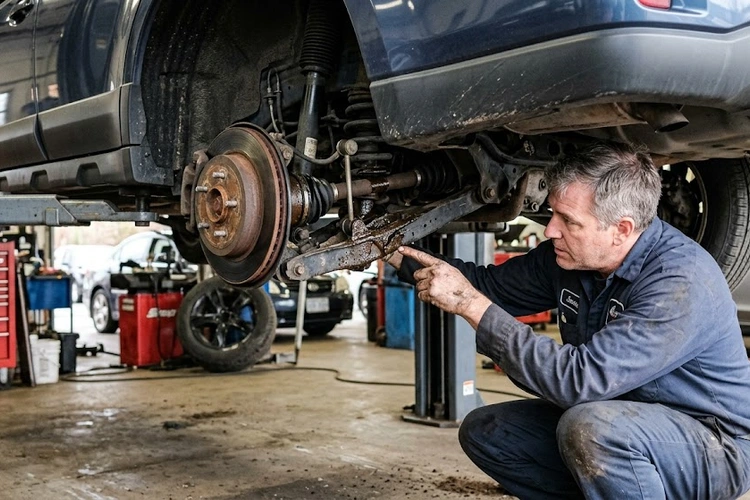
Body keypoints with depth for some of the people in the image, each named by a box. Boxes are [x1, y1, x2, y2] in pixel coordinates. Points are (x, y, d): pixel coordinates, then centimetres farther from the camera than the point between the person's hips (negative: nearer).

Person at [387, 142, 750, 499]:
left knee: (589, 427, -35)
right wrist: (401, 255, 0)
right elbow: (490, 284, 10)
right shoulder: (565, 256, -5)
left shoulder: (682, 281, -29)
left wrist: (470, 303, -33)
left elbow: (581, 379, -36)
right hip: (615, 424, 8)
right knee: (483, 432, 0)